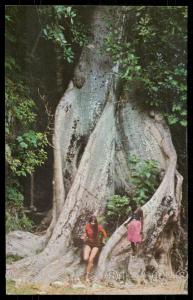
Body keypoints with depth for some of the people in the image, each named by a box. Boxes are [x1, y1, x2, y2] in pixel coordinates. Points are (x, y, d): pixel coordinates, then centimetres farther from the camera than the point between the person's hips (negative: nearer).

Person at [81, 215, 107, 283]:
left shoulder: (99, 227, -20)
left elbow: (105, 234, -2)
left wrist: (102, 241, 5)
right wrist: (84, 237, -10)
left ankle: (87, 276, 4)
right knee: (85, 258, -17)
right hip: (88, 243, 2)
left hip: (96, 244, -2)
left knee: (90, 260, -11)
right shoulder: (87, 226, -13)